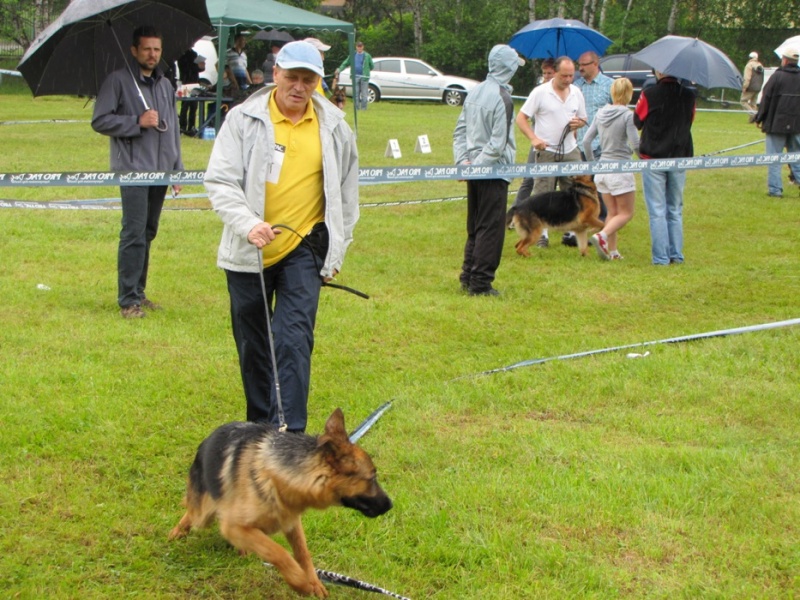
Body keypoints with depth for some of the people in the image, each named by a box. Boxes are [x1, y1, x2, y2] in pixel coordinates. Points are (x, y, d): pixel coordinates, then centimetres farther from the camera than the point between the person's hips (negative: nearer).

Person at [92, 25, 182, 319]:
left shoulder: (166, 85, 17)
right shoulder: (118, 80, -3)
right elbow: (100, 121, -7)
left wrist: (177, 170, 17)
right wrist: (138, 121, -15)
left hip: (161, 170, 6)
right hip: (133, 169, -6)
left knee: (148, 233, 11)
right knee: (134, 233, -11)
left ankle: (138, 292, 19)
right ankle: (128, 299, -8)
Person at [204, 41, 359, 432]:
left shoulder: (334, 127, 3)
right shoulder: (244, 118, -4)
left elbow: (346, 195, 14)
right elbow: (220, 181, -8)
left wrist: (336, 253, 13)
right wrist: (247, 224, -24)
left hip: (304, 250, 0)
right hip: (247, 252, 1)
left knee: (294, 341, -13)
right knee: (252, 344, 12)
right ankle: (260, 426, 28)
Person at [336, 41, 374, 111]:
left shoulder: (367, 56, 2)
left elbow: (372, 66, 8)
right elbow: (345, 63, 10)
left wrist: (366, 71, 4)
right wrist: (339, 69, 0)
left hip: (364, 77, -3)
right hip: (355, 77, 3)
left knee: (364, 94, -1)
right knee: (356, 93, 4)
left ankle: (363, 107, 5)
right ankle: (356, 107, 10)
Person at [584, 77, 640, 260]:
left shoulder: (601, 113, 5)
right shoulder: (628, 115, -14)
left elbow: (586, 140, 7)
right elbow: (636, 144, -16)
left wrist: (592, 163, 19)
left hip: (602, 168, 6)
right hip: (621, 169, -6)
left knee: (612, 212, 15)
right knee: (626, 213, 3)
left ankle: (612, 251, 11)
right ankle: (602, 236, -18)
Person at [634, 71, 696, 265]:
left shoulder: (649, 94, -14)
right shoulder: (689, 95, -2)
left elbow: (637, 121, 0)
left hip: (653, 159, -3)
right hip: (680, 158, 3)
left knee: (657, 211, 2)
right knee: (675, 210, 15)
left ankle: (661, 257, 0)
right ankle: (676, 254, 16)